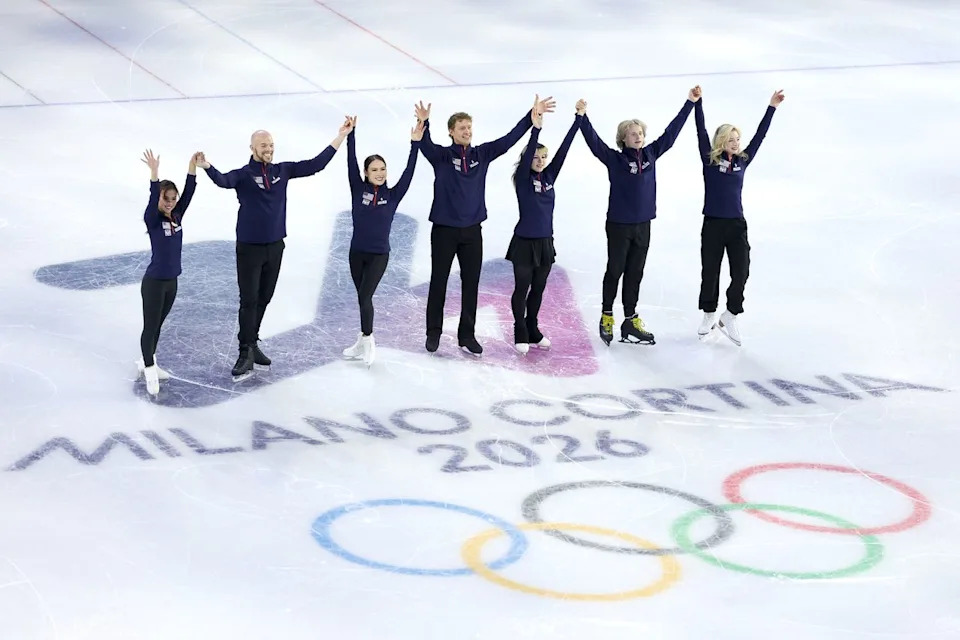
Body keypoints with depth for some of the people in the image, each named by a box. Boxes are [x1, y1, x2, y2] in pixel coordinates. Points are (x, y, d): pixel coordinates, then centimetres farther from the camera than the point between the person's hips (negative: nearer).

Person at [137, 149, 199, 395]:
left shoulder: (177, 217, 2)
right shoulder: (152, 220, -14)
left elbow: (188, 192, -5)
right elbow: (153, 198, -31)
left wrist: (193, 165, -14)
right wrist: (154, 172, -44)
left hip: (171, 281, 7)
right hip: (154, 282, -7)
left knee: (158, 325, 20)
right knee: (150, 326, 2)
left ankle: (147, 362, 35)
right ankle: (150, 372, 9)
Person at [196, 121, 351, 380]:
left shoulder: (282, 171, 3)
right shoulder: (243, 175, -11)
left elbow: (316, 164, 4)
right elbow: (223, 181, -31)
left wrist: (341, 136, 2)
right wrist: (206, 167, -53)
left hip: (275, 247, 5)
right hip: (249, 248, -5)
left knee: (263, 299, 15)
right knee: (249, 301, -5)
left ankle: (252, 343, 28)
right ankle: (246, 354, -3)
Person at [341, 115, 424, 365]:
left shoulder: (392, 195, -3)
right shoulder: (358, 190, -2)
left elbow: (408, 172, -10)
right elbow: (351, 164, -10)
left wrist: (415, 144, -18)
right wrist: (350, 135, -20)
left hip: (379, 255, -2)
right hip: (357, 253, 2)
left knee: (364, 296, -13)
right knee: (362, 298, 12)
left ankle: (368, 340, 0)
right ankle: (364, 342, 24)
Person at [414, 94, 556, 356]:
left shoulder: (482, 154, 4)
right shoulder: (441, 156, -6)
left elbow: (509, 139, 1)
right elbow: (425, 145, -25)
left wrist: (532, 116, -7)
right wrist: (423, 123, -46)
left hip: (472, 231, 3)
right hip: (444, 229, -3)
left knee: (471, 284, 6)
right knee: (438, 283, 5)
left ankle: (467, 334, 15)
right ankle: (434, 332, 17)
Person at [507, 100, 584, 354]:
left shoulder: (549, 176, 3)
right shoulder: (523, 178, -8)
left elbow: (564, 148, 0)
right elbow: (527, 153, -24)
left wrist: (578, 117, -5)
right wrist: (536, 128, -38)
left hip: (545, 242, 5)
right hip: (524, 242, -5)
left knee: (538, 289, 14)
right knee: (522, 289, 3)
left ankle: (533, 331, 25)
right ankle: (520, 334, 11)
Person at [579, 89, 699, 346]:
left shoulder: (650, 155, 3)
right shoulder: (615, 159, -10)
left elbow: (671, 132, 8)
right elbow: (593, 141, -20)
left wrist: (690, 102, 10)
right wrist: (582, 117, -34)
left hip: (643, 225, 4)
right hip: (619, 225, -4)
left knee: (635, 274, 10)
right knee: (615, 271, 7)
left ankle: (630, 321, 16)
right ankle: (607, 317, 22)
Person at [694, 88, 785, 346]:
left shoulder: (742, 161, 6)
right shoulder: (710, 160, -1)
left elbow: (759, 136, 9)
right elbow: (701, 132, -8)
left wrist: (772, 107, 7)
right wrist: (697, 102, -16)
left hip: (737, 225, 2)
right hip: (712, 224, -2)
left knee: (741, 273, -4)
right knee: (710, 272, 8)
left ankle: (729, 316, 13)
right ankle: (709, 315, 26)